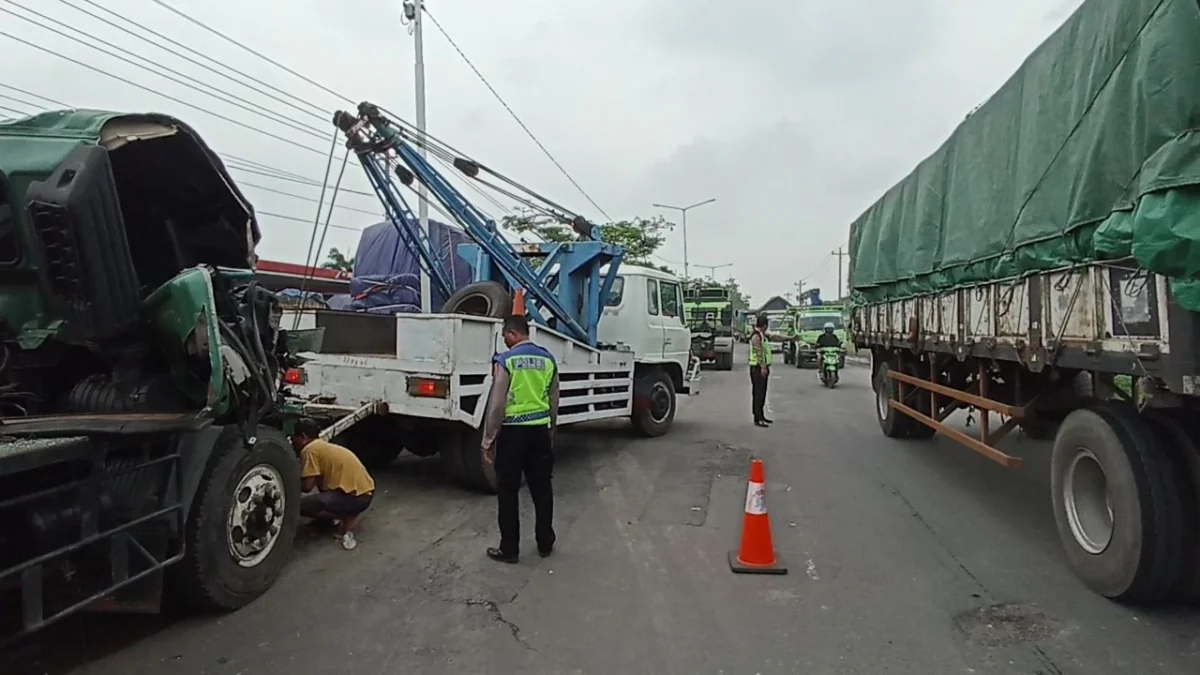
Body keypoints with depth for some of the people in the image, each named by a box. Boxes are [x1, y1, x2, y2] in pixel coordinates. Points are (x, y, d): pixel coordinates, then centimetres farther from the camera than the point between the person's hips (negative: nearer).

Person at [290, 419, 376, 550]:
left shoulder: (309, 450, -4)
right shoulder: (323, 446, 21)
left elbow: (307, 487, -8)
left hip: (355, 496, -9)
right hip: (365, 492, 9)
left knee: (301, 505, -5)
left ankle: (346, 518, -3)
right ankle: (350, 515, 8)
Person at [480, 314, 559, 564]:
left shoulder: (505, 360, -11)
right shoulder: (548, 359, 5)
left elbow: (496, 405, -13)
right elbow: (554, 402, 11)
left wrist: (488, 440, -5)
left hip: (513, 431, -5)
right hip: (540, 429, 5)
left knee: (508, 491, 6)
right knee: (542, 488, 14)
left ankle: (509, 549, 14)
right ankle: (545, 543, 25)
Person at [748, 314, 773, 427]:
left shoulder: (762, 335, 14)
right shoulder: (756, 336, -17)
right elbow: (759, 353, -24)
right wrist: (763, 367, -28)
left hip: (763, 367, 10)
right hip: (758, 368, -10)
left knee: (762, 393, 15)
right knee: (758, 393, -8)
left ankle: (761, 416, 23)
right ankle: (757, 418, -7)